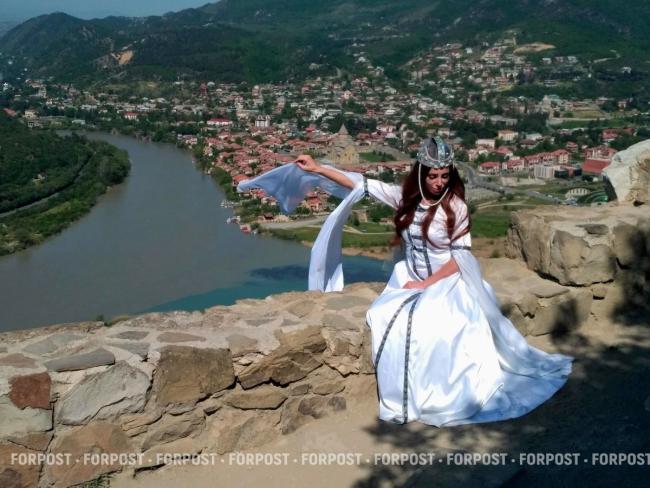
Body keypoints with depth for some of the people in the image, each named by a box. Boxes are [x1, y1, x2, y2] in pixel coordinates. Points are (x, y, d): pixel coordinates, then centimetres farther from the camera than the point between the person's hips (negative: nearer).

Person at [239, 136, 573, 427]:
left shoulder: (455, 206, -12)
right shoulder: (406, 196, -1)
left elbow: (461, 257, -12)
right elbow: (362, 185, 2)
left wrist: (426, 284, -17)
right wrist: (318, 169, 0)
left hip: (448, 284, -4)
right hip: (412, 279, 5)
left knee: (430, 328, -29)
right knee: (383, 321, -18)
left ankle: (444, 395, -9)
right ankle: (403, 394, -3)